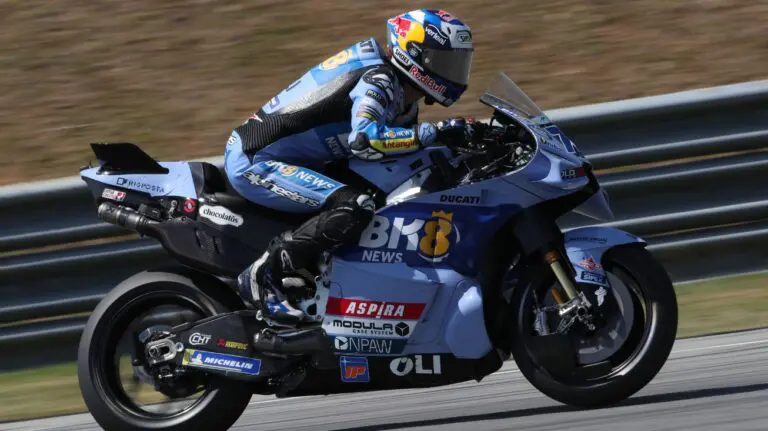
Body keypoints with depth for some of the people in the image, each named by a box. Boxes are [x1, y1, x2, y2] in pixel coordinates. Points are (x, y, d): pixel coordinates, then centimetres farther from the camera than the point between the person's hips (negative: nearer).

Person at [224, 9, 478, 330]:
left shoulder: (400, 92, 11)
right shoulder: (379, 80, -18)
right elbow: (365, 138, -35)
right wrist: (434, 133, -32)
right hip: (253, 162, -11)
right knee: (354, 207, -28)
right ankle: (264, 277, -23)